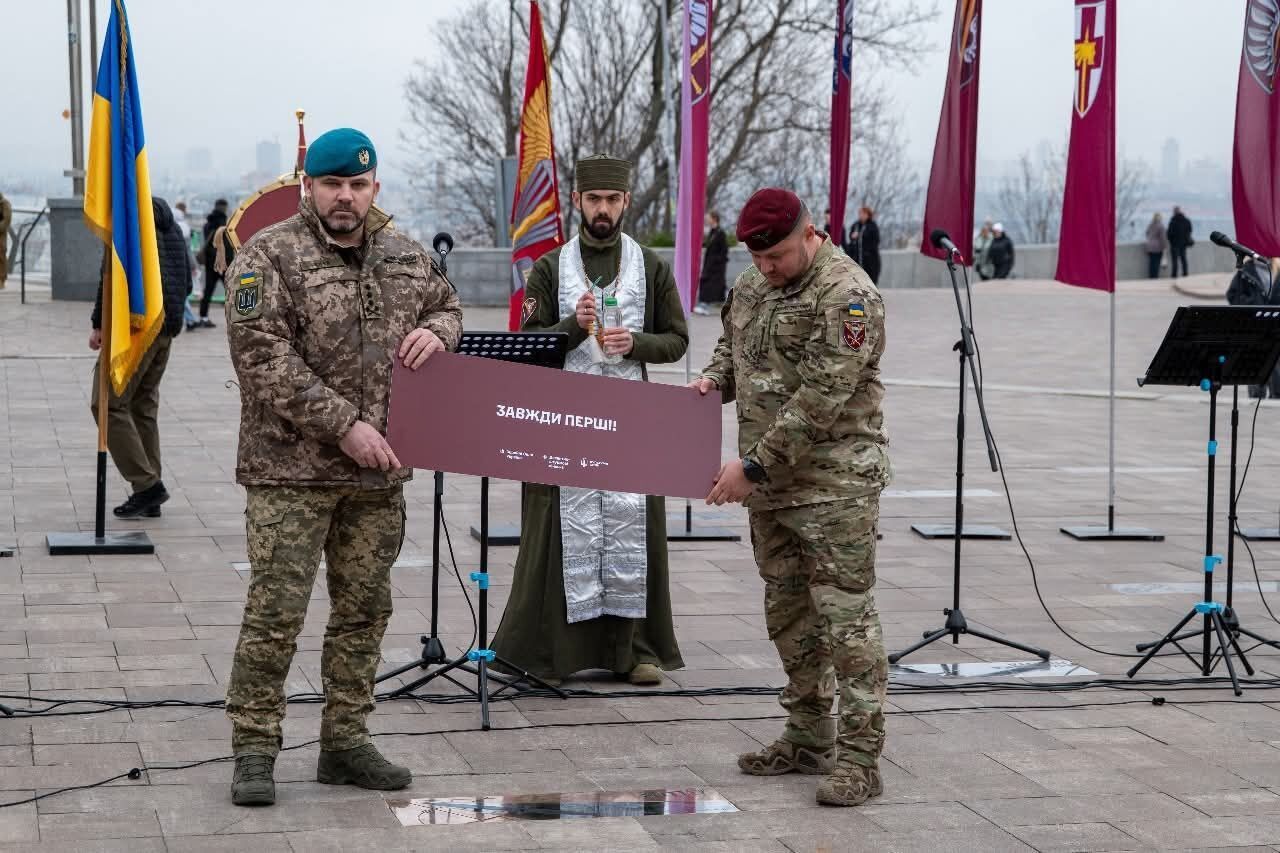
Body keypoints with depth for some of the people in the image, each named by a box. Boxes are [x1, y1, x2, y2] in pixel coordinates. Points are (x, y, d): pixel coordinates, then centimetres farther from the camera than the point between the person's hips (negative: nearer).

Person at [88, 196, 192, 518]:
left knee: (109, 404, -4)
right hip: (167, 328, 9)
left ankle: (147, 483, -11)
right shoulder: (170, 225, 16)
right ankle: (149, 498, 12)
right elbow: (186, 279, 22)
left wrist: (99, 323, -9)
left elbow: (112, 275, -16)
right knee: (144, 407, 13)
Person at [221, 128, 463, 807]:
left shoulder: (405, 255, 11)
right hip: (292, 470, -6)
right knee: (275, 613, -6)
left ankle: (345, 743, 23)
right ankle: (254, 751, 4)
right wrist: (343, 425, -18)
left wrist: (436, 331, 0)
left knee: (364, 610, 12)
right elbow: (263, 357, -15)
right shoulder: (269, 256, -8)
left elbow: (447, 306, 26)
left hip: (378, 472, 6)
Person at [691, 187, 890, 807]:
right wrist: (715, 379, 3)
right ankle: (808, 739, 26)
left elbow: (821, 398, -22)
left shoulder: (846, 295, -17)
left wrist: (754, 465, -22)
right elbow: (733, 344, 27)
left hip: (834, 483, -8)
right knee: (787, 612, 14)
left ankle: (859, 757, -4)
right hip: (769, 483, 9)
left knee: (845, 615, -8)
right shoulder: (753, 282, 10)